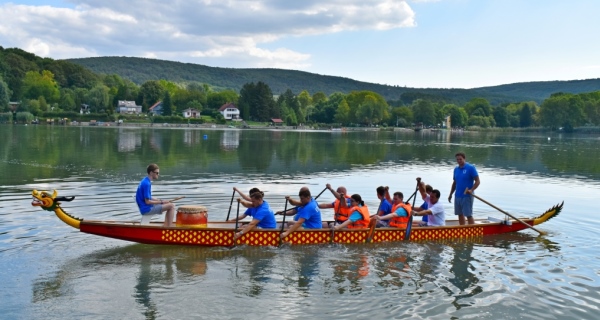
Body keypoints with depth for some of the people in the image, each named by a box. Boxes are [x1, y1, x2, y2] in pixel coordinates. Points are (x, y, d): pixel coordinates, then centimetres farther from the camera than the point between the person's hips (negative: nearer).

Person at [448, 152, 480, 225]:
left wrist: (471, 190, -24)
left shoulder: (471, 168, -8)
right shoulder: (456, 169, 10)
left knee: (469, 215, -5)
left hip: (467, 196, -6)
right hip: (457, 196, 6)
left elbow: (477, 181, -11)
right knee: (460, 214, 12)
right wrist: (450, 194, 15)